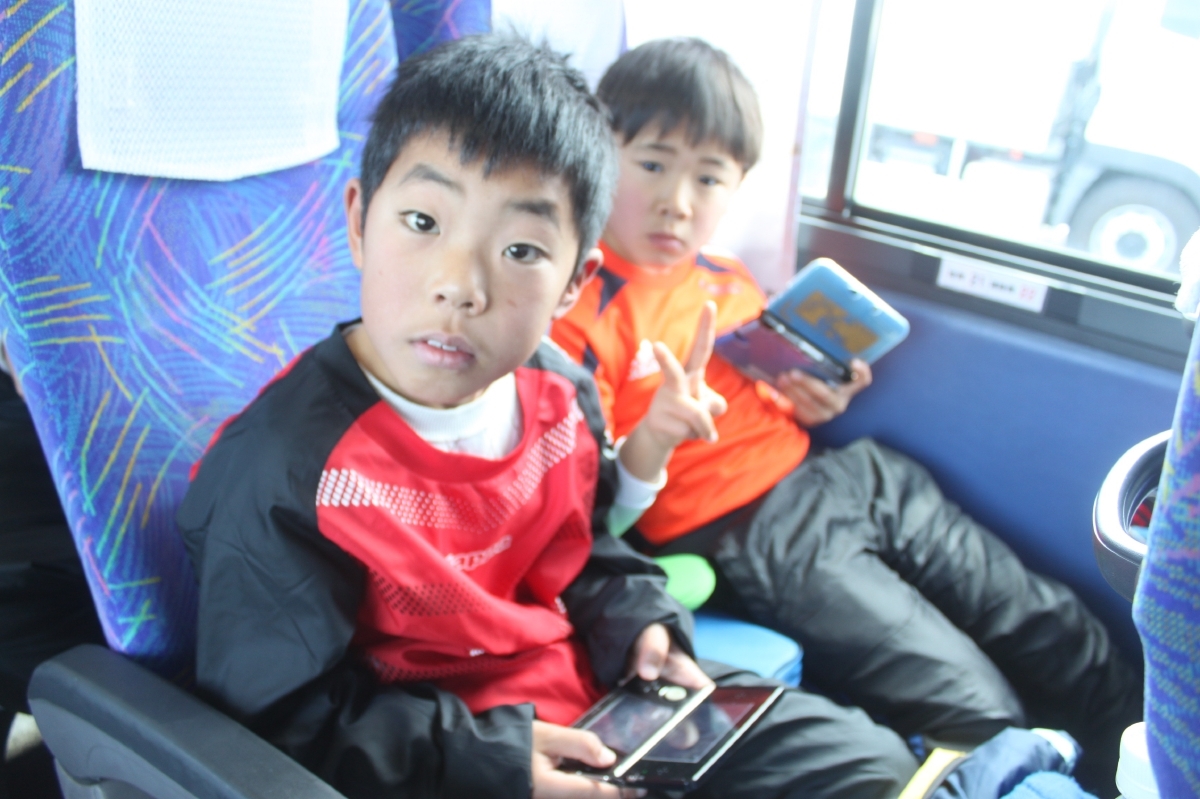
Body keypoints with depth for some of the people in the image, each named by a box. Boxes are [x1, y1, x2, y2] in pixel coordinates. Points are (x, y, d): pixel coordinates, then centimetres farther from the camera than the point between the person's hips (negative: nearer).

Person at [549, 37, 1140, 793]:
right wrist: (652, 441, -32)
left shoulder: (727, 278, 11)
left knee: (1064, 637, 8)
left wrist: (813, 402, 6)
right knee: (982, 718, -12)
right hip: (745, 535, -8)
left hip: (843, 474, 8)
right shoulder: (581, 315, -11)